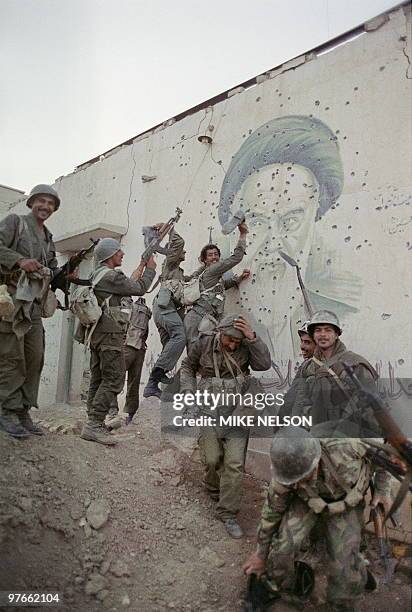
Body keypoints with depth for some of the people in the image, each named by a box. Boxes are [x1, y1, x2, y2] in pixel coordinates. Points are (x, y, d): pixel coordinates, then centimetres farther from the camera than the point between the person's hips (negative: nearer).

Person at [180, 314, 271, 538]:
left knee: (235, 463, -5)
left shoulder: (246, 347, -4)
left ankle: (227, 513, 11)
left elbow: (264, 364, -18)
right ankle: (214, 491, 36)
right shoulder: (203, 344, -4)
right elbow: (187, 367, 11)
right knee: (212, 459, 2)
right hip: (208, 410, 0)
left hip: (237, 413, 0)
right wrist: (189, 392, 0)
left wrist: (252, 337, -24)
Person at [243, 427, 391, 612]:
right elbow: (272, 510, -13)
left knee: (344, 560, -9)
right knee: (285, 543, -18)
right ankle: (274, 586, 13)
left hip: (345, 501, 0)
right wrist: (261, 553, -1)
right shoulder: (286, 471, -32)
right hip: (308, 502, 1)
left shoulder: (345, 447, -42)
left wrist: (382, 491, -14)